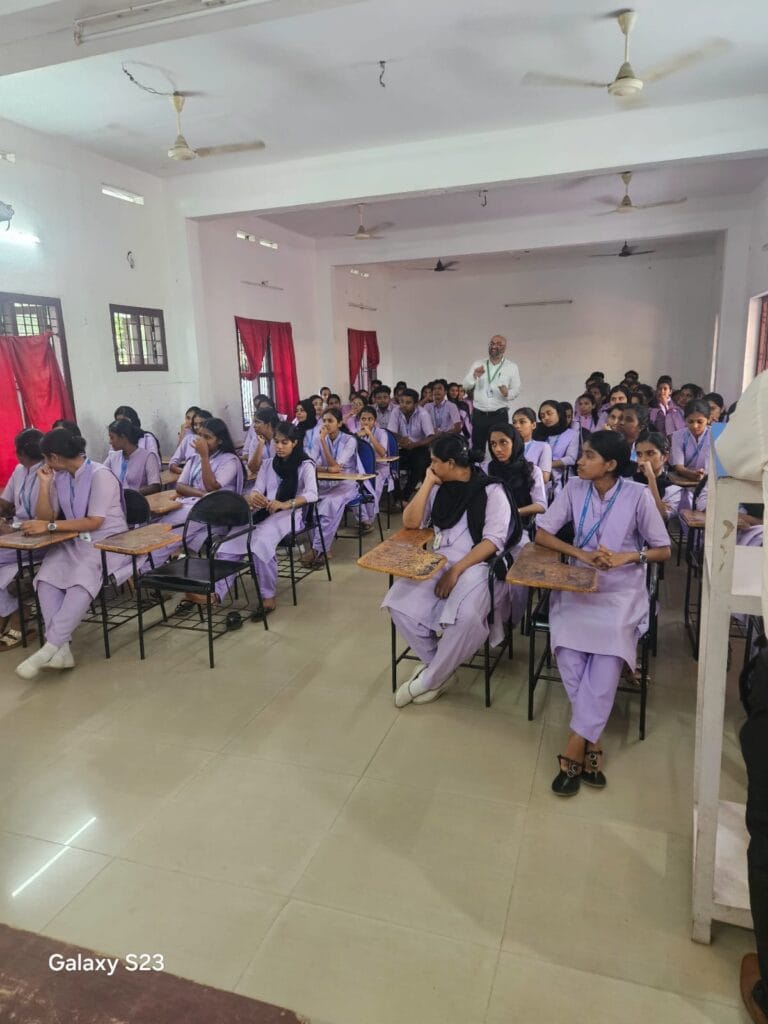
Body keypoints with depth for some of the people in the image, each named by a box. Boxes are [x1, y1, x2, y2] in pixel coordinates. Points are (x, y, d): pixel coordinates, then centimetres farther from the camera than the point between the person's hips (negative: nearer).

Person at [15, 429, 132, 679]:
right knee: (46, 579, -21)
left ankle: (48, 649, -27)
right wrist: (44, 484, -2)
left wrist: (50, 526, -19)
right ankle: (61, 649, -25)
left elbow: (94, 522, -18)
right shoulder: (59, 477, 9)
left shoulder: (100, 475, -13)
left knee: (82, 582, -32)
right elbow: (45, 519, 6)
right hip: (75, 542, 7)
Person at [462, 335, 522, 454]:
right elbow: (466, 385, 2)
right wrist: (474, 376, -19)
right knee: (477, 449, 6)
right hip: (478, 414, 2)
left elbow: (516, 390, 2)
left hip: (500, 415, -2)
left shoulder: (512, 367, 5)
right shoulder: (478, 364, 9)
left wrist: (508, 393, -21)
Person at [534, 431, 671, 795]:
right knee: (568, 652, -24)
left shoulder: (638, 495, -6)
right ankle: (591, 745, -12)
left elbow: (663, 550, 1)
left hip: (622, 591, -2)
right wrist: (582, 554, -12)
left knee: (609, 653, -27)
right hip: (578, 584, 2)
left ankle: (573, 749, -20)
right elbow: (541, 534, 2)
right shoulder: (574, 488, 1)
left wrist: (627, 556, -17)